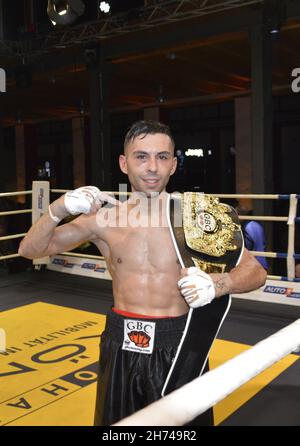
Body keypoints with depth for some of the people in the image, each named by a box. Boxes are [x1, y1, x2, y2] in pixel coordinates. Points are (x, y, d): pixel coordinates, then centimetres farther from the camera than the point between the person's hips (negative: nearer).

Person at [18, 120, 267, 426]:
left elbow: (255, 271, -4)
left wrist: (217, 284, -26)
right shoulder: (104, 219, -5)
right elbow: (29, 249, 0)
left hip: (176, 345, -1)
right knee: (115, 421, 21)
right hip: (120, 344, 2)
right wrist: (58, 209, -18)